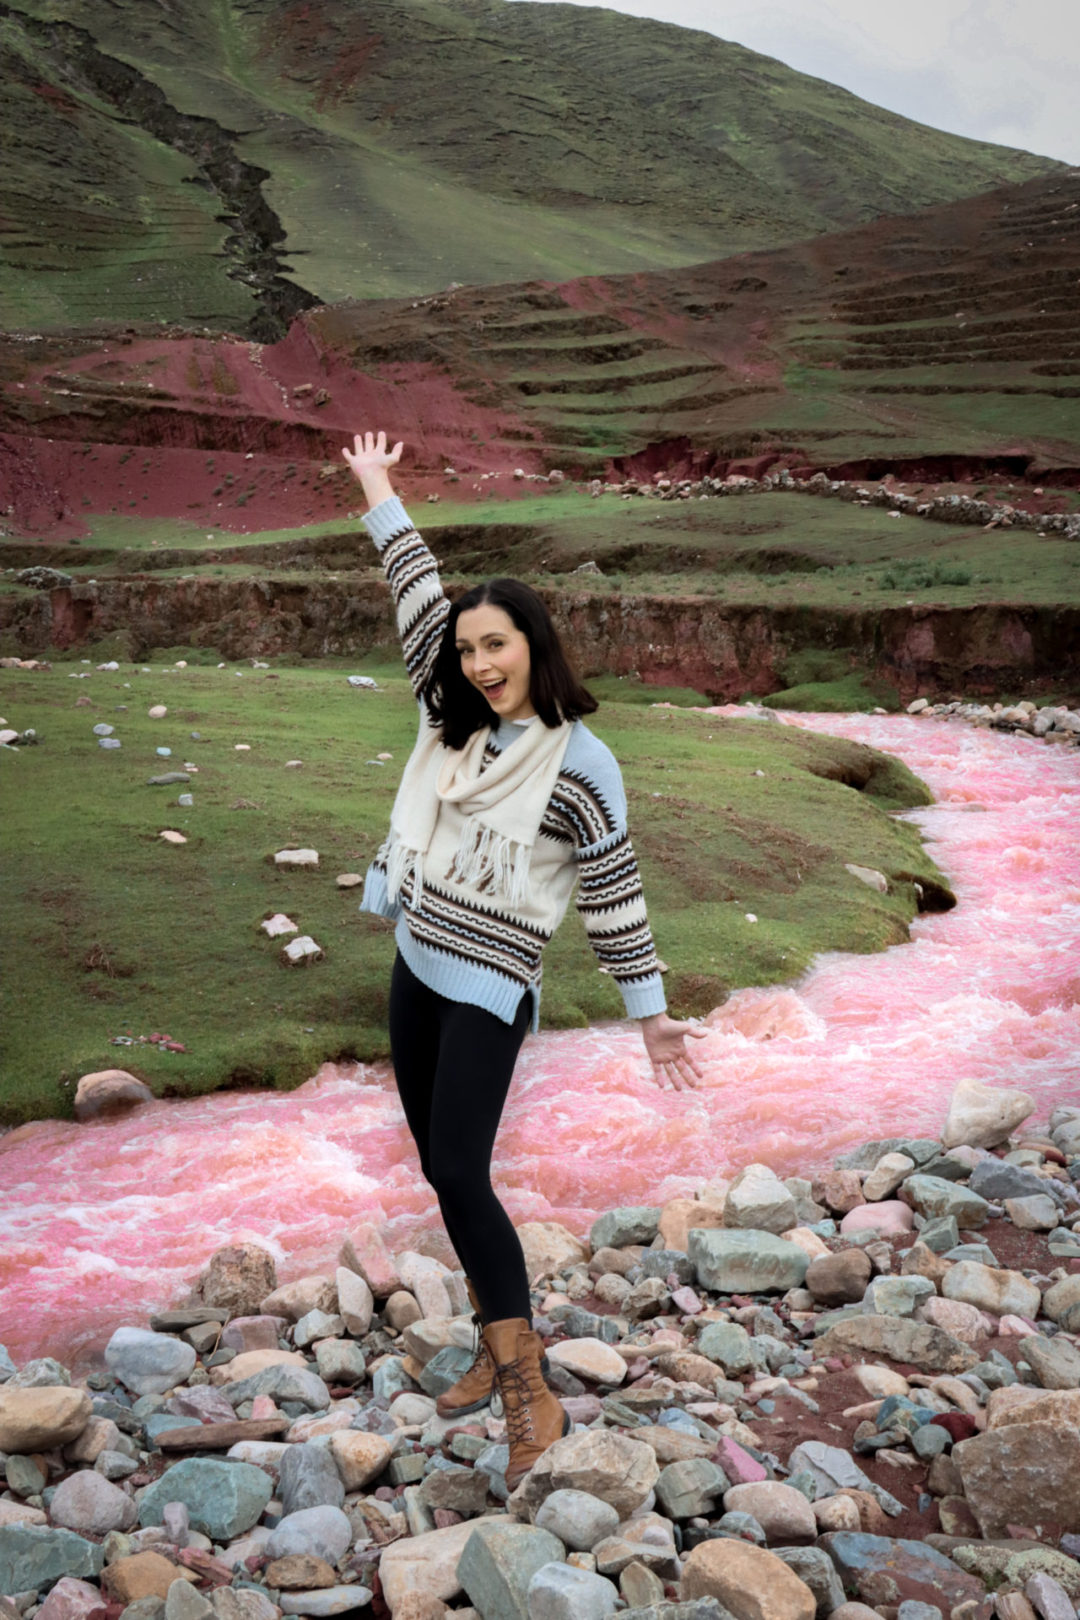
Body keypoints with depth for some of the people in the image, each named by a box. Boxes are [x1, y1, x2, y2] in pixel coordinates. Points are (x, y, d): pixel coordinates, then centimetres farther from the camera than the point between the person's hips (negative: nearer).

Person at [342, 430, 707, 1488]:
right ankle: (502, 1341, 25)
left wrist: (649, 1012, -7)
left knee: (459, 1174, -12)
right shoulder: (453, 722, 2)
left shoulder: (580, 763, -15)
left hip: (487, 990, -7)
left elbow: (613, 893, -10)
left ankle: (530, 1396, -4)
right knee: (440, 1164, 11)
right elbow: (419, 600, 9)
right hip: (416, 965, 7)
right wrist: (378, 497, 16)